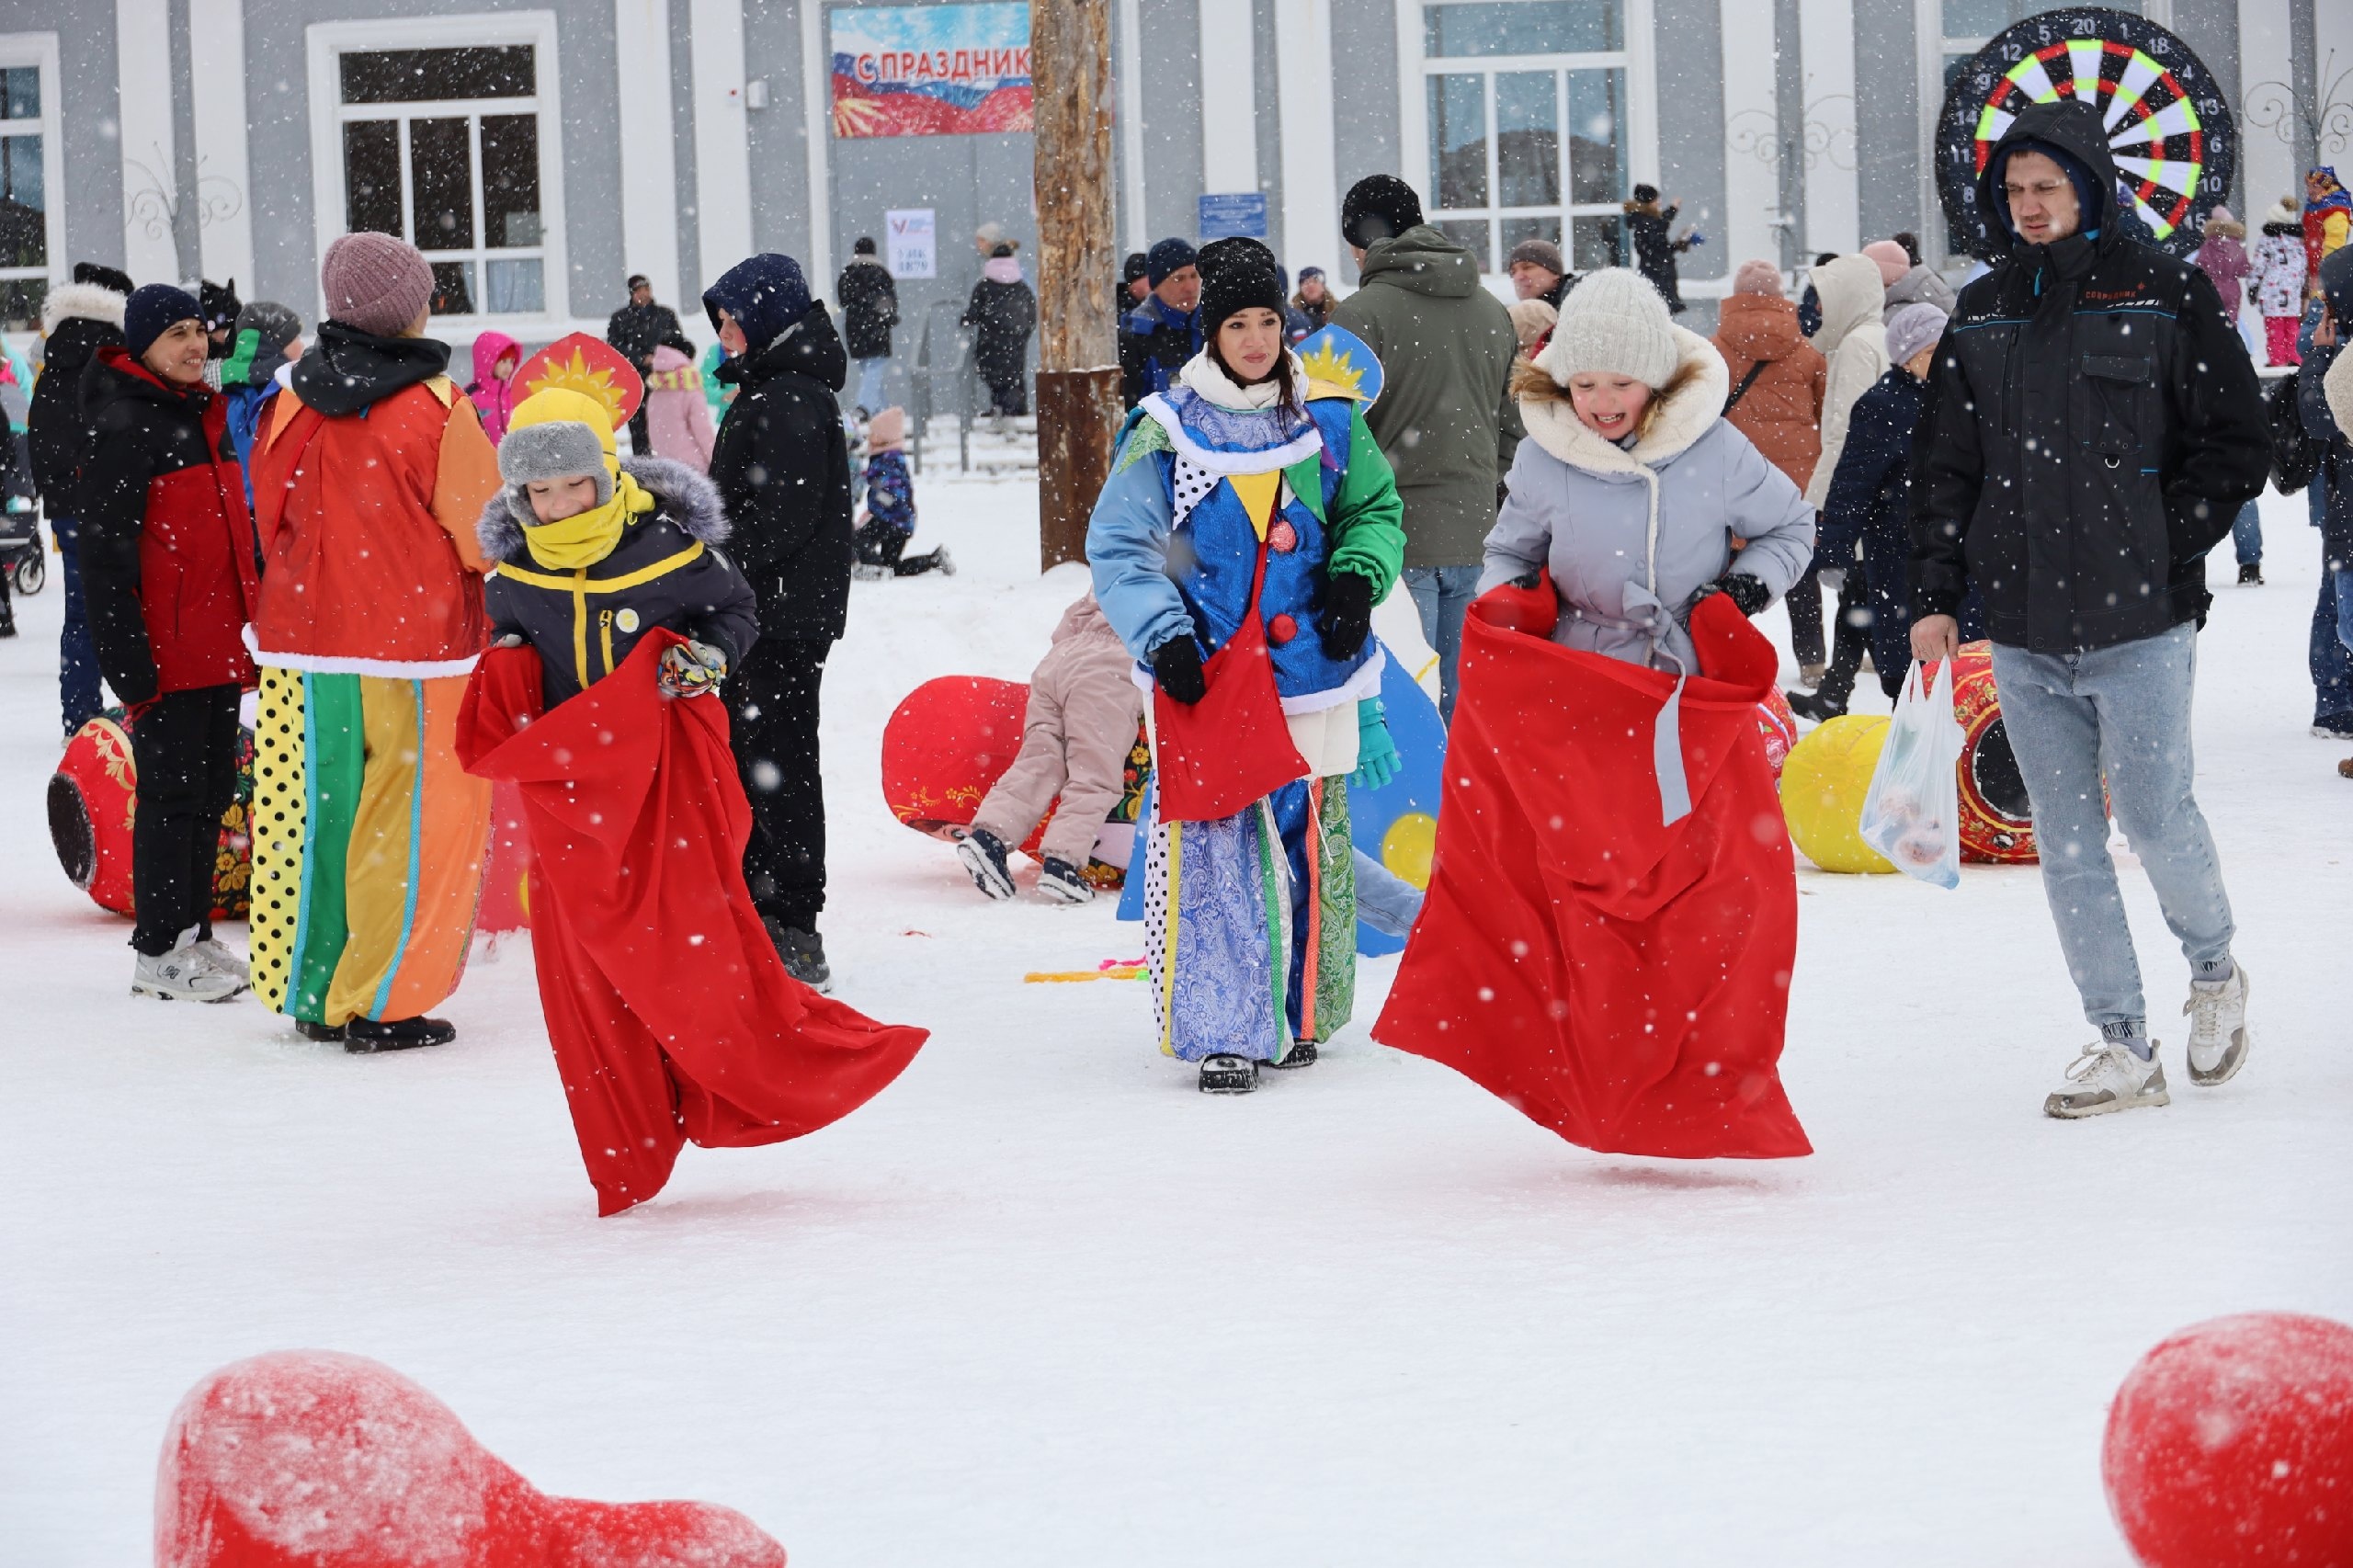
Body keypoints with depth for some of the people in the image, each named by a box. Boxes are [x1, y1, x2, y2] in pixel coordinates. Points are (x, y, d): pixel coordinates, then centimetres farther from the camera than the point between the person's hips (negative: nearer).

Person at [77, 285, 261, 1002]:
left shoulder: (204, 417, 15)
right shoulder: (127, 426, -13)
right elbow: (104, 550, -16)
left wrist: (251, 627, 22)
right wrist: (126, 657, -21)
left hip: (219, 643, 8)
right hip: (167, 649, -8)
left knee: (212, 787, 13)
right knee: (173, 789, -4)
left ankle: (193, 931, 22)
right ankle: (159, 951, 3)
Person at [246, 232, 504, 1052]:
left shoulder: (294, 401, 1)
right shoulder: (436, 409, -13)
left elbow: (270, 515, 12)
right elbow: (484, 533, -7)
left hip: (303, 641, 5)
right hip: (415, 647, -5)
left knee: (317, 811, 12)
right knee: (411, 823, 3)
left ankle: (312, 993, 19)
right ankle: (381, 1004, 4)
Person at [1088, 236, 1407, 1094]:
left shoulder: (1328, 421, 7)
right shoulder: (1168, 433, -2)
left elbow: (1376, 510, 18)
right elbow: (1118, 545, -1)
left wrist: (1357, 577, -1)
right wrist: (1162, 637, -13)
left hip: (1311, 666, 3)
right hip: (1208, 678, -3)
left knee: (1309, 848, 9)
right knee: (1214, 857, -9)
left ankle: (1296, 1015, 23)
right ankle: (1222, 1033, -4)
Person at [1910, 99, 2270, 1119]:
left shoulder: (2163, 295, -1)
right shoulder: (1982, 312, 12)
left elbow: (2236, 448, 0)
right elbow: (1949, 467, 16)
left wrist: (2162, 554, -7)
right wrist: (1935, 595, 8)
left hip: (2136, 623, -4)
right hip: (2024, 631, 4)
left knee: (2153, 816, -5)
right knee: (2065, 837, 3)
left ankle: (2214, 970, 24)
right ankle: (2122, 1048, 8)